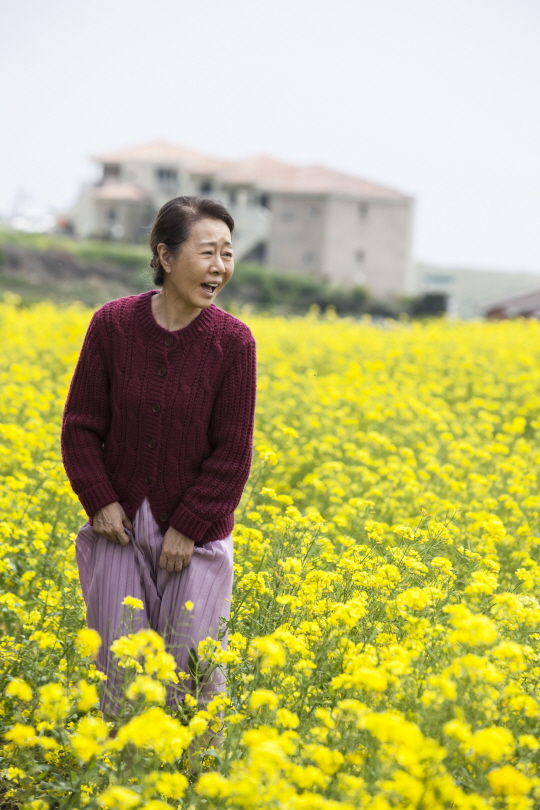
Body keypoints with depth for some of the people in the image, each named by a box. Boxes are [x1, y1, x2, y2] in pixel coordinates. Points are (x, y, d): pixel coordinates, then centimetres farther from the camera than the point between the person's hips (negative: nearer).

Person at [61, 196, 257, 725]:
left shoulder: (232, 341, -10)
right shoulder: (112, 324, -8)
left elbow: (232, 451, -7)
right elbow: (81, 426, 0)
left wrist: (189, 527, -10)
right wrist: (99, 502, -10)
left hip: (195, 532, -1)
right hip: (120, 524, 1)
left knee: (193, 669, 5)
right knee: (119, 664, 8)